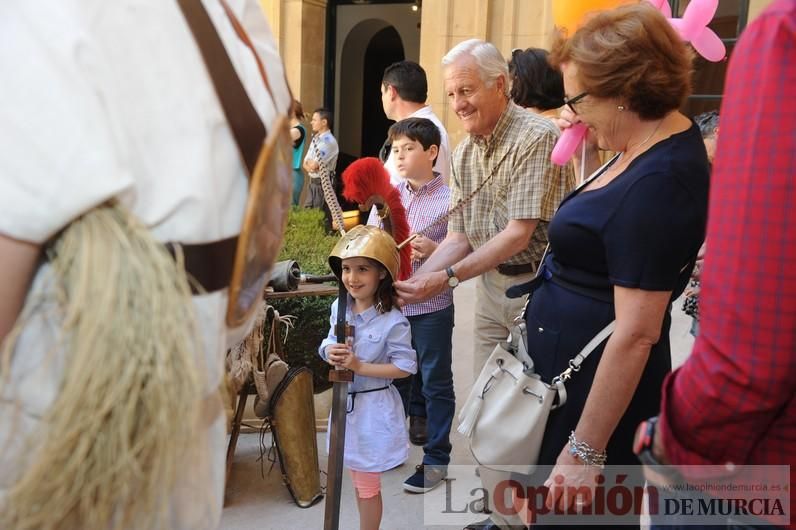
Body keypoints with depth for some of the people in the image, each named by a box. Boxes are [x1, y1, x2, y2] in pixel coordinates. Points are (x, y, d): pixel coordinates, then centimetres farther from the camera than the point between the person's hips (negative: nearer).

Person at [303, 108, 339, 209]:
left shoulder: (329, 141, -17)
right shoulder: (315, 138, 12)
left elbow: (314, 165, -21)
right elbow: (305, 164, 11)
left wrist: (309, 163, 1)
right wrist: (310, 166, -11)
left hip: (323, 183, -9)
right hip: (312, 182, 9)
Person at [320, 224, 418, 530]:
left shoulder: (393, 321, -22)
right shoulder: (339, 308, -3)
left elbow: (405, 367, -18)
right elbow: (330, 344, 9)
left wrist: (359, 366, -23)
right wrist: (330, 353, -15)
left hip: (374, 408, -6)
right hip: (345, 402, 6)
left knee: (367, 485, 9)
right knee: (357, 479, 22)